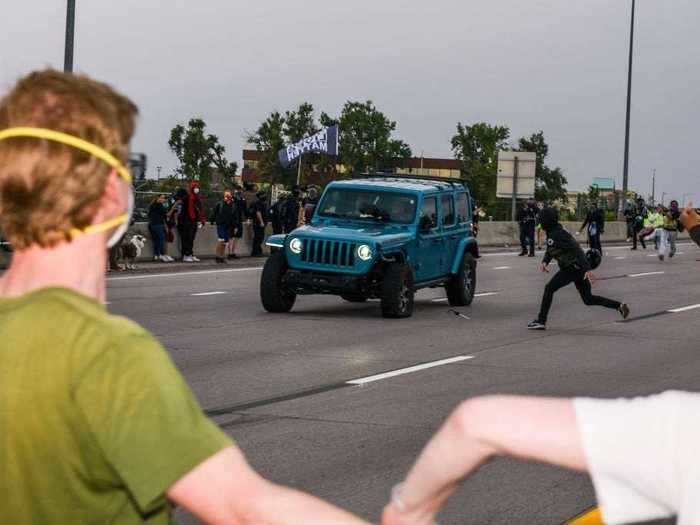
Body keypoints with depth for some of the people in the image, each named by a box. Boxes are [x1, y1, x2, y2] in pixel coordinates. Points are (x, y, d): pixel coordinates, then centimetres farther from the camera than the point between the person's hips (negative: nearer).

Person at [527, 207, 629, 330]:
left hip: (572, 268, -10)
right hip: (578, 269, 10)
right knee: (588, 300, 14)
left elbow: (577, 249, -26)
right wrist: (545, 262, 0)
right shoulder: (551, 233, 9)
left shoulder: (558, 234, -21)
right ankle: (619, 306, 13)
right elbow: (549, 251, 21)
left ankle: (541, 321, -3)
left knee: (549, 288, -5)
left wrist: (587, 269, -31)